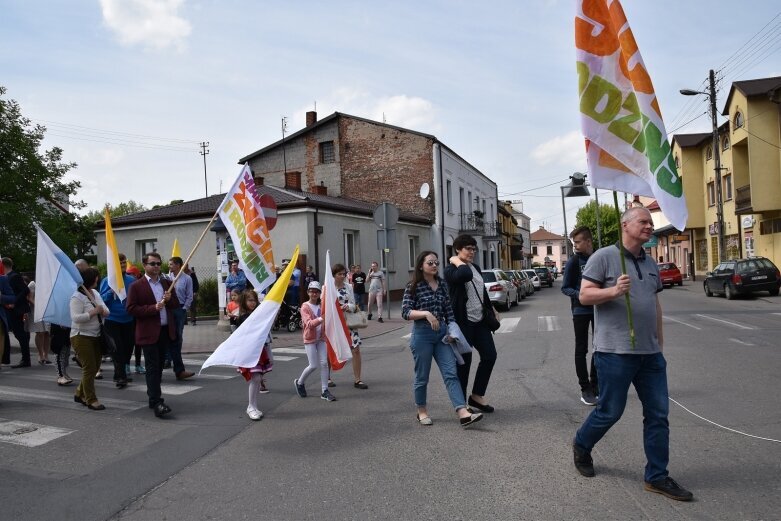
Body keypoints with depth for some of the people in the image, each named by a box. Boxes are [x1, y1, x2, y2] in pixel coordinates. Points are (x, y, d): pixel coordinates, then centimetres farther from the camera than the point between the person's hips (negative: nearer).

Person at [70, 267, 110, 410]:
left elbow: (106, 311, 13)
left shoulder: (95, 293, 10)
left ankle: (80, 394, 32)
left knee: (95, 367, 14)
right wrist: (93, 312, -24)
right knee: (89, 368, -4)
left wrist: (104, 311, -9)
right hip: (82, 336, -8)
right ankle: (91, 400, 5)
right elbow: (76, 318, -24)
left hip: (96, 336, 8)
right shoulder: (77, 297, -14)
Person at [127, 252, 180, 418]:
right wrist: (153, 308, -20)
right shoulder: (136, 286, -3)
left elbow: (176, 304, 15)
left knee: (158, 366, 15)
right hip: (148, 333, -6)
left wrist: (170, 299, -7)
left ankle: (153, 397, 29)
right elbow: (131, 309, -10)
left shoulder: (166, 283, 13)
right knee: (153, 367, -8)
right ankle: (157, 403, -10)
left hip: (165, 331, 6)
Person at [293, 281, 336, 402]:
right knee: (313, 365, -4)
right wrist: (320, 319, -33)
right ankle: (299, 383, 22)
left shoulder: (322, 306, 10)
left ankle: (324, 391, 2)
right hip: (310, 339, -4)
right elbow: (309, 323, -19)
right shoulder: (305, 307, -6)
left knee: (324, 363, -4)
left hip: (321, 338, 4)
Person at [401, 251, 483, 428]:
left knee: (451, 373, -5)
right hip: (422, 334, -4)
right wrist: (426, 313, -23)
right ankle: (422, 412, 25)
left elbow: (448, 310, 13)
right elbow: (405, 312, -10)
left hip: (442, 333, 4)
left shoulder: (442, 285, 9)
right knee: (422, 376, 7)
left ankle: (463, 413, -12)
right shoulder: (413, 287, -4)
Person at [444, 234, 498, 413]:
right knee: (464, 362, -1)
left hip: (480, 320, 8)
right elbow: (465, 275, -34)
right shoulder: (451, 269, -11)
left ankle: (477, 396, 19)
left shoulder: (476, 267, 14)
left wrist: (491, 310, 26)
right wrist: (457, 261, -17)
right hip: (463, 322, -8)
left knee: (490, 355, 5)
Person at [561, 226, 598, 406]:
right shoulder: (573, 262, -6)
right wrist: (580, 294, -23)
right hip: (581, 310, -4)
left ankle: (595, 384, 25)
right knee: (581, 349, 1)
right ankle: (585, 388, 8)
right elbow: (565, 288, -5)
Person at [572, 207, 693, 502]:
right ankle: (581, 446, 29)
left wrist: (660, 342, 20)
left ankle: (657, 477, 18)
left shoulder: (650, 264, 15)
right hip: (615, 352, -7)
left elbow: (656, 304, 22)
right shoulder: (604, 257, -6)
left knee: (658, 414, 7)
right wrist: (614, 291, -27)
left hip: (650, 353, 7)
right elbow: (585, 295, -10)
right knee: (610, 411, 2)